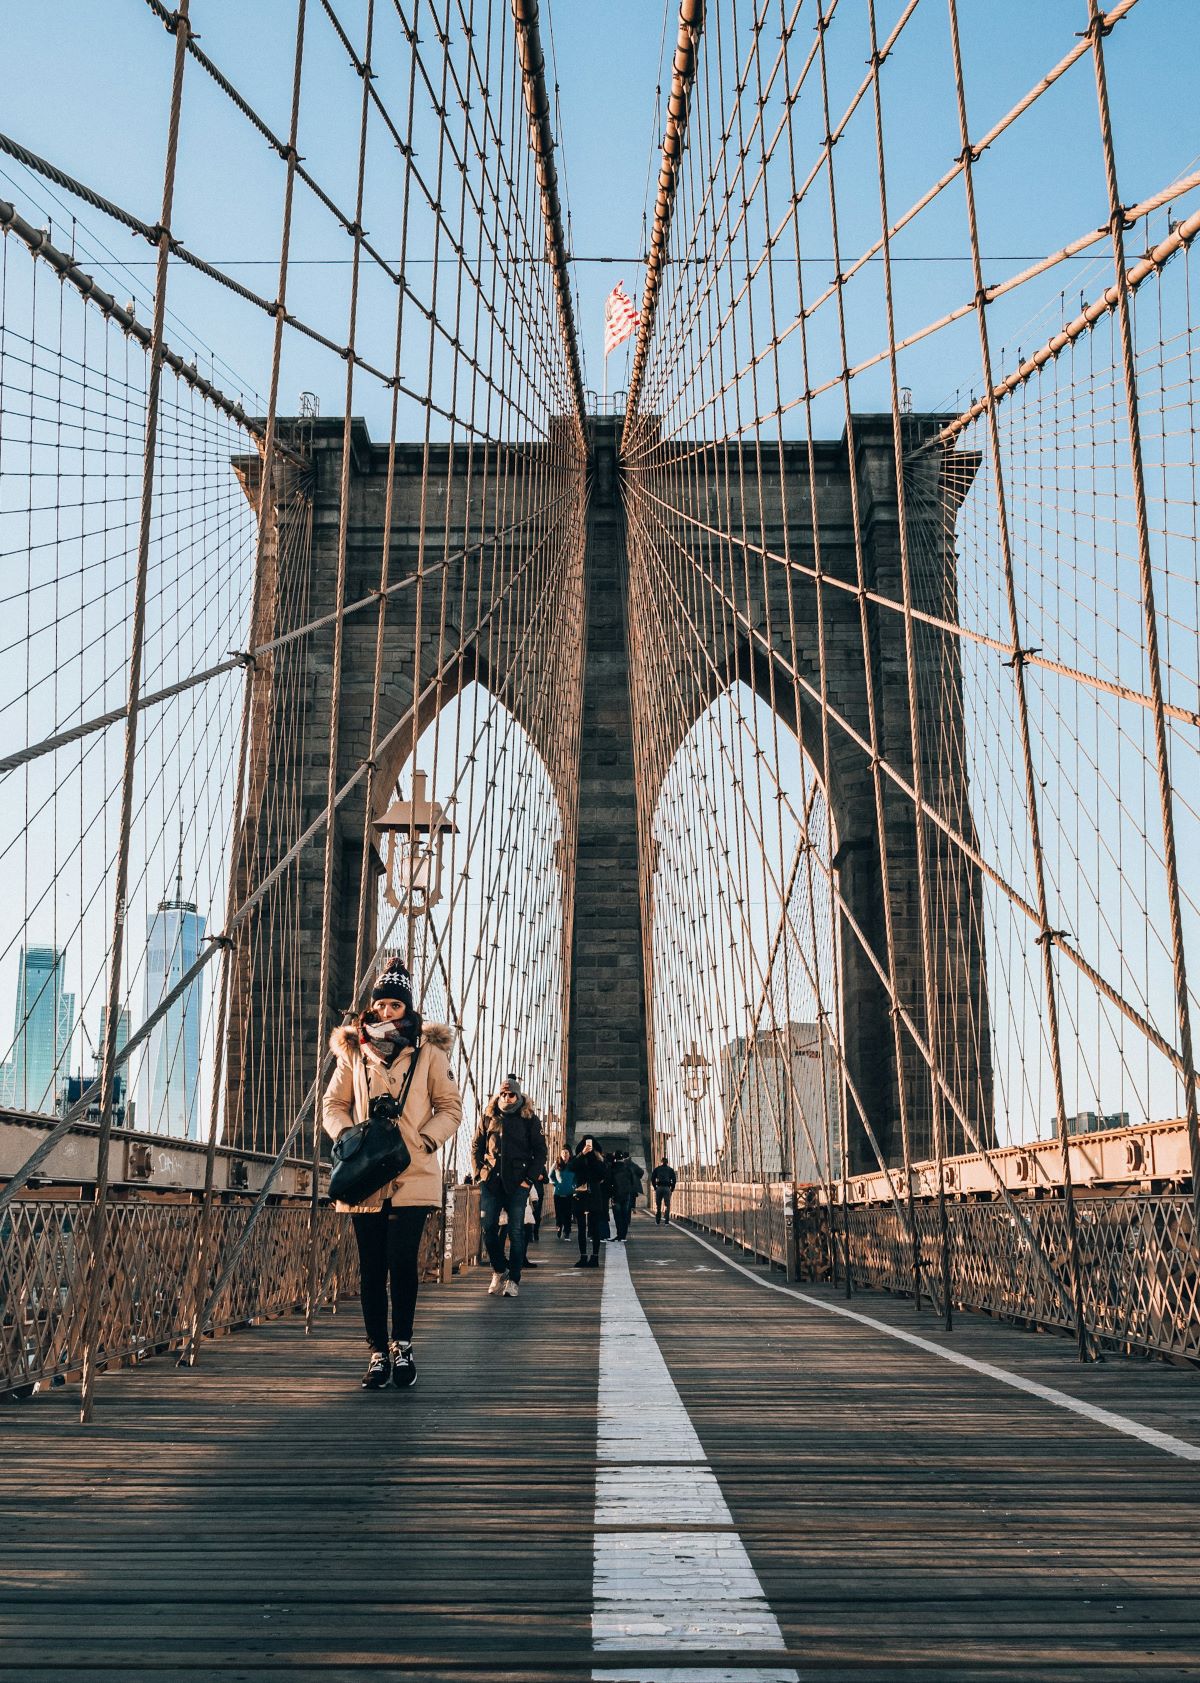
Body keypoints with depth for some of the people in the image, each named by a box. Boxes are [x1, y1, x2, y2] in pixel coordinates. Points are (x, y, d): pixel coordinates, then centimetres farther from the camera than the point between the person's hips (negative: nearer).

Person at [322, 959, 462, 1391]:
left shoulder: (428, 1052, 6)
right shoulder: (353, 1052, 10)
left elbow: (451, 1107, 10)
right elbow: (333, 1106, 15)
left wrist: (425, 1140, -5)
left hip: (412, 1175, -2)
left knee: (402, 1262, -10)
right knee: (371, 1269, 4)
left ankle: (402, 1346, 7)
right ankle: (378, 1353, 13)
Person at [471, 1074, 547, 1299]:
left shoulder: (530, 1119, 4)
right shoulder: (488, 1117, 10)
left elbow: (540, 1152, 2)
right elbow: (476, 1146, 15)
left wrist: (529, 1178, -6)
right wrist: (480, 1172, 3)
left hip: (517, 1183, -2)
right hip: (491, 1181, 3)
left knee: (516, 1231, -2)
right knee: (488, 1228, 0)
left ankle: (513, 1280, 4)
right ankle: (499, 1271, 19)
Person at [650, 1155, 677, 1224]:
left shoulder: (657, 1169, 12)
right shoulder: (670, 1169, 11)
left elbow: (652, 1179, 7)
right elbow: (674, 1179, 3)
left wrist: (655, 1187, 11)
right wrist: (672, 1188, 10)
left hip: (659, 1188, 1)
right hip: (667, 1188, -1)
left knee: (658, 1205, 10)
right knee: (667, 1205, 1)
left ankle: (657, 1222, 11)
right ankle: (667, 1222, -6)